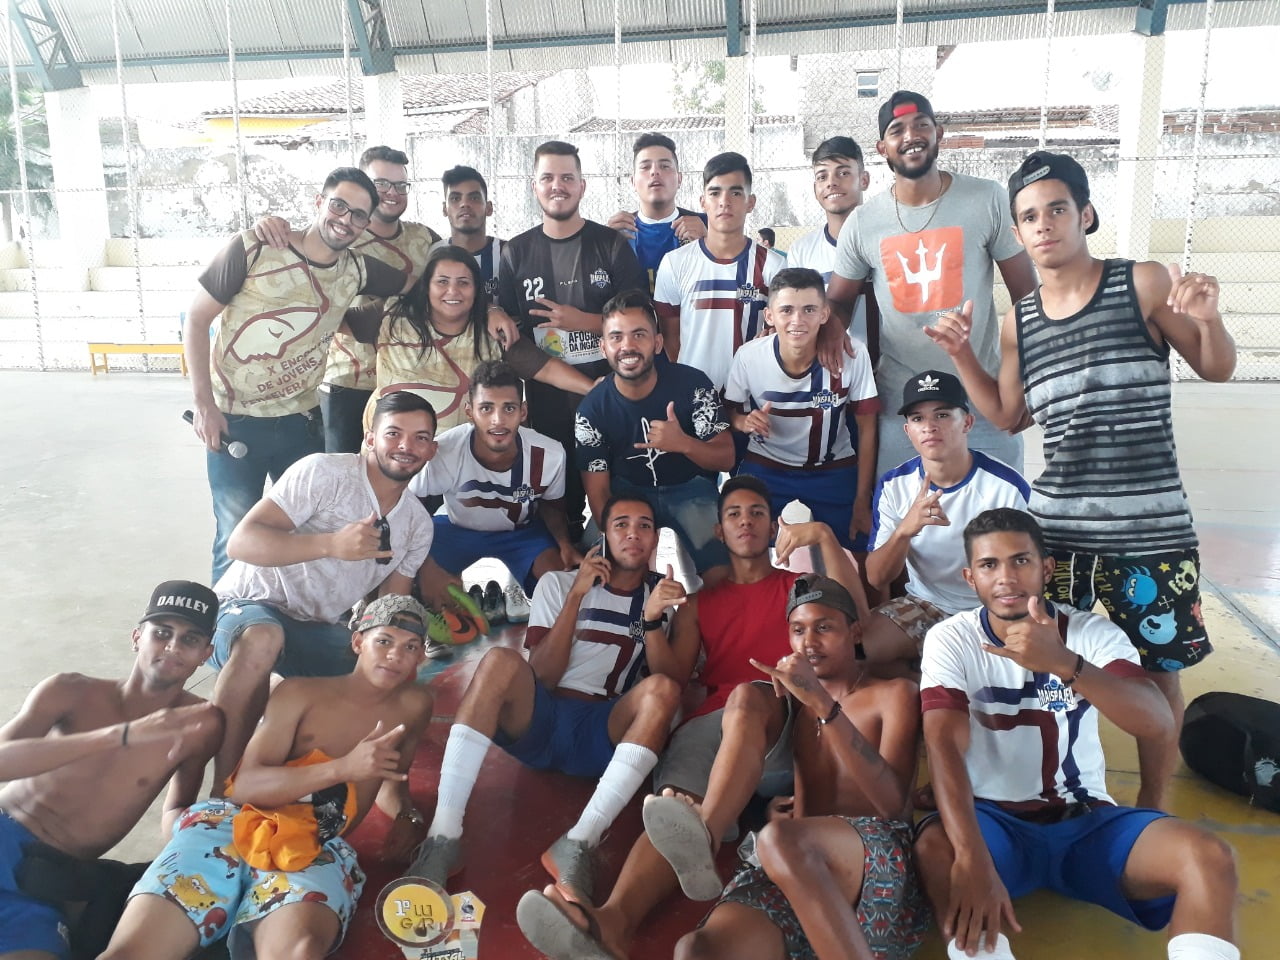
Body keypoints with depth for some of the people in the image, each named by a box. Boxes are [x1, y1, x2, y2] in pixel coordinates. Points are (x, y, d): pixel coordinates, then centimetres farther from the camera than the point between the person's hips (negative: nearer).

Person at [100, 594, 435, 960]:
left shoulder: (414, 706, 14)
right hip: (234, 825, 1)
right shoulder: (299, 693, 9)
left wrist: (406, 813, 19)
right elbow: (246, 786, -5)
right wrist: (343, 768, -17)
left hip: (319, 851, 0)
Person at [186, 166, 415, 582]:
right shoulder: (254, 248, -11)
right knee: (237, 537, 3)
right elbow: (196, 317, -6)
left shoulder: (356, 270, 0)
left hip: (301, 422, 4)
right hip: (235, 422, -3)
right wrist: (204, 403, -12)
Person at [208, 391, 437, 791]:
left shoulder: (418, 525, 5)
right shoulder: (324, 472, -15)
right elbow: (242, 541, -24)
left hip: (321, 631, 6)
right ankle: (224, 791, -30)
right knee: (261, 640, -39)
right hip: (251, 607, -6)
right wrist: (332, 544, -39)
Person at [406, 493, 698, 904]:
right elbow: (543, 677, -1)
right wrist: (576, 597, -10)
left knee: (661, 688, -30)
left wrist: (653, 621, -16)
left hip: (605, 735, 0)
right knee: (502, 660, -29)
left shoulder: (666, 596, 12)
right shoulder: (559, 583, 11)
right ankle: (443, 835, -34)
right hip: (536, 721, 0)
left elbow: (674, 683, -1)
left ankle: (578, 843, -39)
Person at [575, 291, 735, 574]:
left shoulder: (693, 384, -17)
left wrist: (683, 443, -38)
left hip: (690, 488, 0)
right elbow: (598, 492, -11)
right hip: (628, 492, 1)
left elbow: (726, 459, -15)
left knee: (716, 561, -22)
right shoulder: (592, 409, -15)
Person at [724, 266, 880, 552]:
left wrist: (862, 502, -6)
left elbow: (866, 430, -8)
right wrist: (745, 422, -23)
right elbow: (730, 411, 1)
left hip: (835, 476, 0)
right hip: (764, 473, 1)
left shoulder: (853, 357, -19)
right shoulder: (748, 356, -17)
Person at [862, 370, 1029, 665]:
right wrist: (905, 530, -29)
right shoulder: (893, 486, -6)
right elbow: (877, 579, -9)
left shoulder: (1008, 486, -16)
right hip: (923, 604, 3)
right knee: (865, 643, -23)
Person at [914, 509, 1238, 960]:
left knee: (1209, 856, -24)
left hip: (1087, 820, 2)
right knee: (935, 848, -34)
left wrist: (1063, 663, -42)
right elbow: (945, 748, -21)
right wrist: (974, 861, -37)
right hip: (994, 820, -2)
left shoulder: (1093, 632, -5)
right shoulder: (950, 641, -9)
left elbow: (1157, 722, -23)